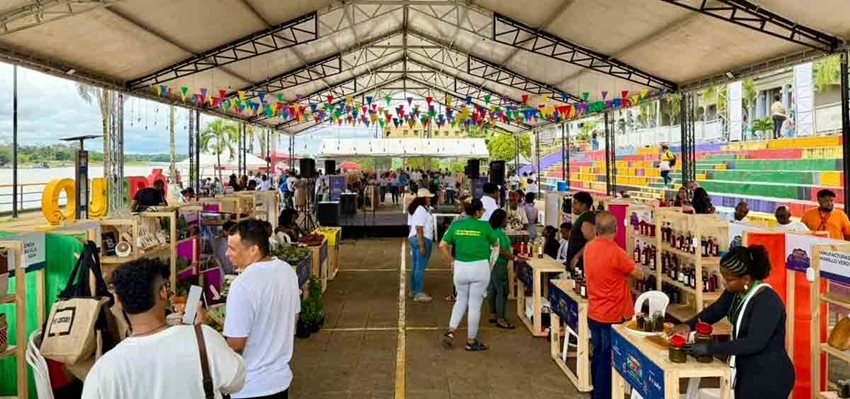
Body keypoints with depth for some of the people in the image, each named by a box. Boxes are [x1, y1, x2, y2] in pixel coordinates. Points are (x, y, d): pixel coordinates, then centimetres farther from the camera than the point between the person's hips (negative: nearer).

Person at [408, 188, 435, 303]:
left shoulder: (414, 209, 14)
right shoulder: (422, 210, -17)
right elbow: (419, 230, -22)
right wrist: (422, 246, -22)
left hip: (413, 238, 10)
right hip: (422, 240, -10)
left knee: (416, 266, 17)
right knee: (420, 267, -6)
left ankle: (413, 290, 25)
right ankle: (419, 293, -3)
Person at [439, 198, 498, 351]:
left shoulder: (456, 225, 0)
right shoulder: (484, 226, -8)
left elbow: (442, 245, -2)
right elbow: (495, 243, 9)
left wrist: (452, 260, 9)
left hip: (460, 267, 3)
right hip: (480, 268, -3)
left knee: (461, 300, 22)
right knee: (475, 304, 6)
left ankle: (451, 331, 8)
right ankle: (471, 341, 15)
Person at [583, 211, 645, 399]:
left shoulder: (589, 248, -1)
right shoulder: (616, 252, -22)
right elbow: (640, 275, -11)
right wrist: (628, 264, 6)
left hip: (594, 314, 7)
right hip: (613, 316, -7)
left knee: (598, 355, 19)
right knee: (608, 360, 5)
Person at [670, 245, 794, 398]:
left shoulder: (767, 302, -26)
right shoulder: (735, 291, 0)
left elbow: (754, 343, -31)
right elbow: (715, 310, 14)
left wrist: (709, 349, -29)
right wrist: (689, 325, -4)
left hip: (769, 377, -8)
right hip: (746, 370, 8)